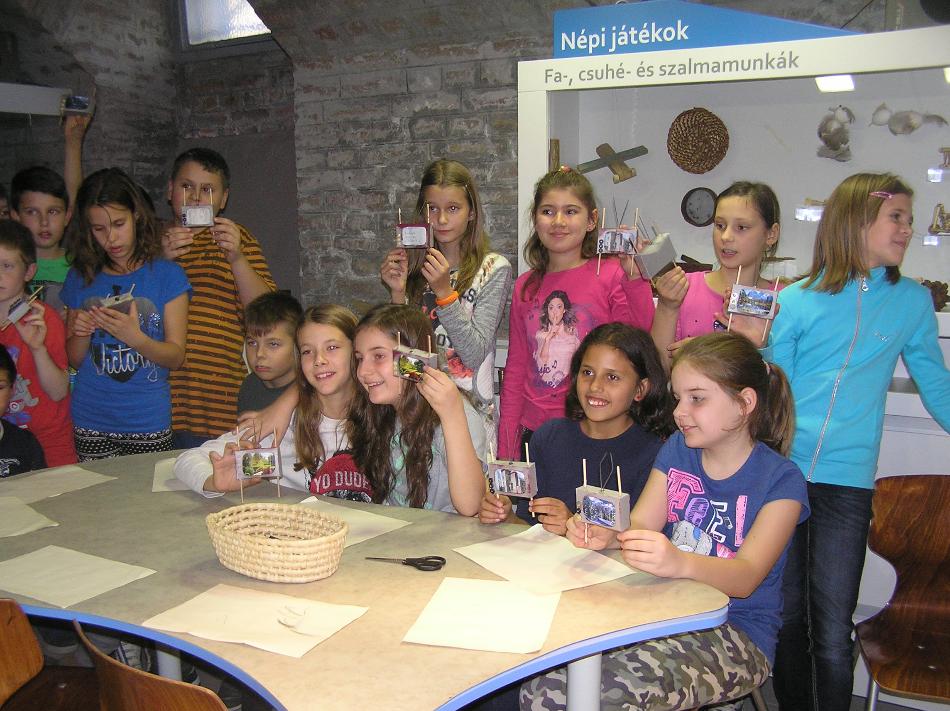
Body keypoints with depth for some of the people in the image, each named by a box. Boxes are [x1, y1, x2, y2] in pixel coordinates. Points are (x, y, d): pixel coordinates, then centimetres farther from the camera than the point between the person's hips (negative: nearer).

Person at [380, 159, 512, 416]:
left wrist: (444, 292, -18)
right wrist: (398, 294, -8)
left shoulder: (494, 268, -4)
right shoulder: (415, 265, 8)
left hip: (469, 403, -3)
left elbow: (474, 355, -10)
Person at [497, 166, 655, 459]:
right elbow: (515, 369, 11)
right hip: (534, 433, 4)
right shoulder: (525, 286, 7)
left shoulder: (611, 274, -5)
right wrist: (506, 449, 9)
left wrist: (634, 279, -25)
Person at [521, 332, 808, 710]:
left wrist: (679, 562, -39)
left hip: (737, 633, -4)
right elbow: (639, 523, 3)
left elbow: (746, 577, -18)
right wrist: (604, 535, -21)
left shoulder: (781, 480, -7)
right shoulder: (677, 450, 11)